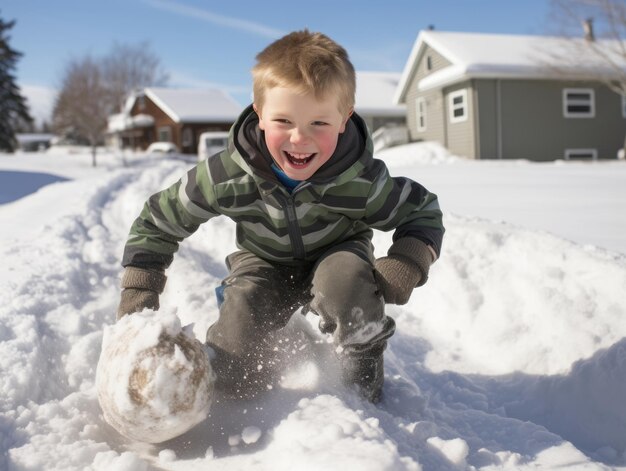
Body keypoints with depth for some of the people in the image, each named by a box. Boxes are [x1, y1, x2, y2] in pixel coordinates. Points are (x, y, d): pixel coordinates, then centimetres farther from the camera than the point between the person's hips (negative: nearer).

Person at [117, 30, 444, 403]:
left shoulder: (360, 180, -29)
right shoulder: (227, 176, -28)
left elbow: (423, 212, -12)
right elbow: (157, 220, -13)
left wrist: (405, 266, -30)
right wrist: (138, 295, -17)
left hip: (335, 254, 0)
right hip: (265, 264, 1)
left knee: (346, 279, -37)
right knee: (234, 373, -12)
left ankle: (366, 377, -9)